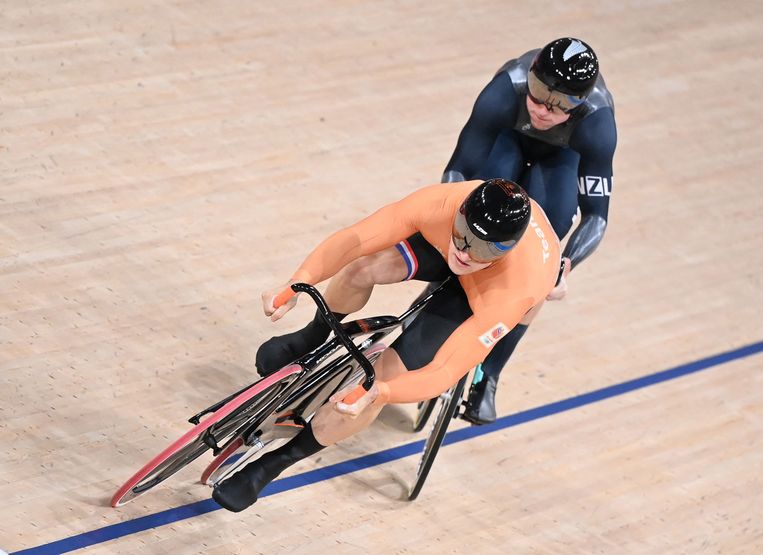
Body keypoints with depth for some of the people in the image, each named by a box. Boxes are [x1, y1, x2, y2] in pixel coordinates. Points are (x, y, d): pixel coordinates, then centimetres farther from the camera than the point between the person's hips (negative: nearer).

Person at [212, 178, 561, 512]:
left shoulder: (513, 293, -45)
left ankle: (272, 464, 0)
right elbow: (351, 241, -37)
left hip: (488, 292, -3)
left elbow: (445, 373, -44)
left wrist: (378, 393, -60)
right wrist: (296, 284, -51)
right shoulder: (442, 204, -40)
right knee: (364, 266, -26)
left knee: (386, 372, -18)